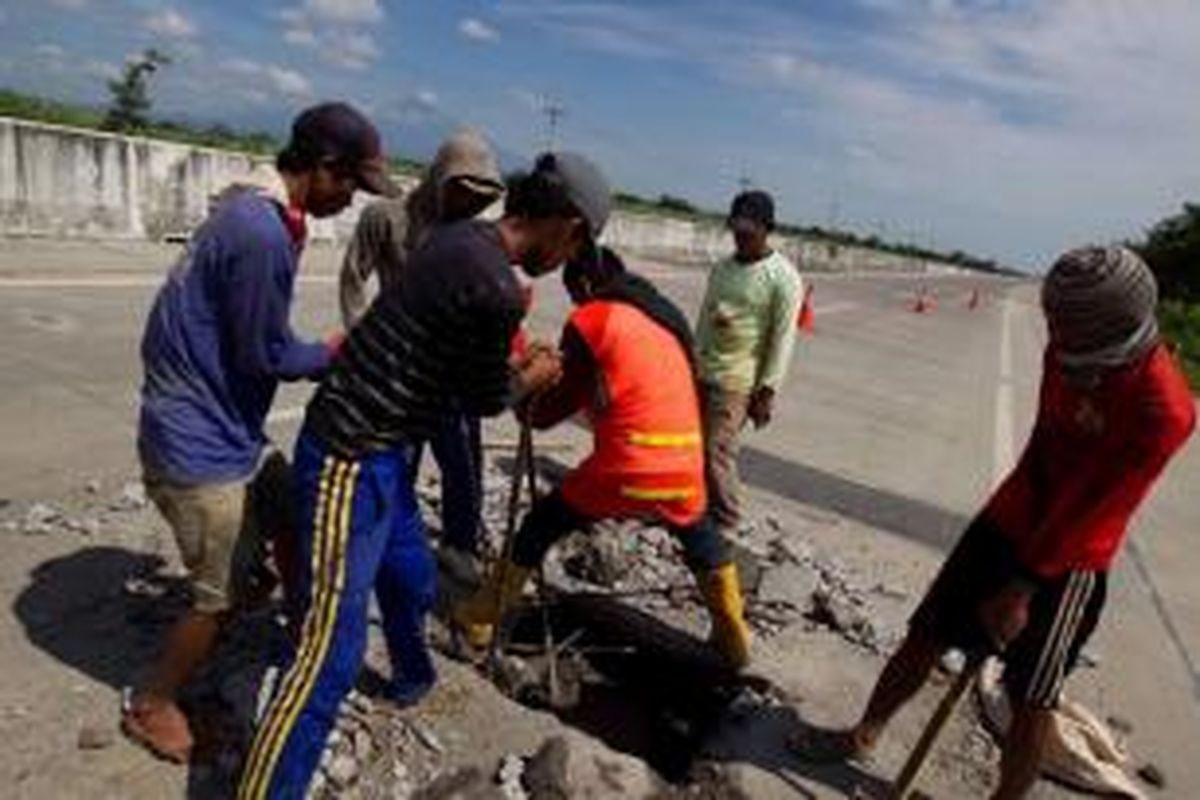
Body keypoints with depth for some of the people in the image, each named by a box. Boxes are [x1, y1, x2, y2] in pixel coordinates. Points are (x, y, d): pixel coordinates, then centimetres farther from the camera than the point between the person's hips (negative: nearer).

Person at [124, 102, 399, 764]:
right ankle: (150, 707, 31)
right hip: (201, 449, -9)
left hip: (227, 432, 9)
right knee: (222, 595, 7)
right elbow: (267, 355, -18)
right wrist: (338, 351, -3)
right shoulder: (262, 235, -26)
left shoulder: (253, 211, 5)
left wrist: (328, 349, 4)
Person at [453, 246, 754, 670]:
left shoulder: (590, 320, -1)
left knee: (539, 526, 15)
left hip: (625, 467, -5)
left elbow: (564, 401, 4)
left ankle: (480, 618, 27)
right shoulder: (667, 314, 17)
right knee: (701, 539, 32)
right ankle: (734, 636, 39)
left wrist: (530, 409, 25)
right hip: (685, 467, 5)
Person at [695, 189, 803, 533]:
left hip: (737, 381, -6)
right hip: (701, 372, 7)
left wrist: (767, 392, -14)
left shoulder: (783, 278, -10)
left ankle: (724, 525, 8)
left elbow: (783, 339, -11)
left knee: (717, 455, -9)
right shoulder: (721, 268, 9)